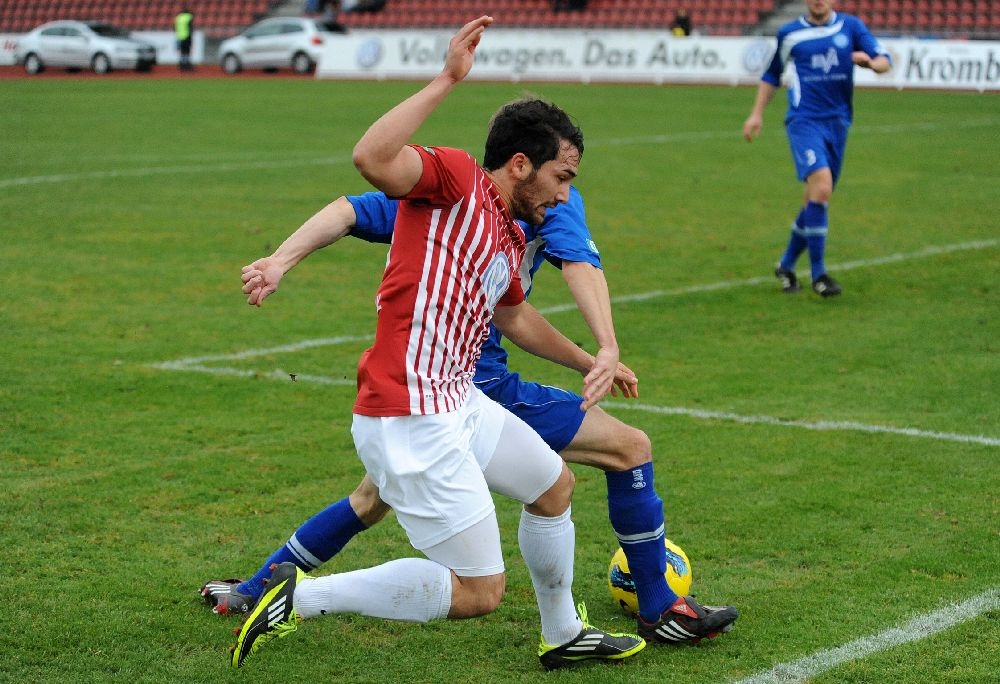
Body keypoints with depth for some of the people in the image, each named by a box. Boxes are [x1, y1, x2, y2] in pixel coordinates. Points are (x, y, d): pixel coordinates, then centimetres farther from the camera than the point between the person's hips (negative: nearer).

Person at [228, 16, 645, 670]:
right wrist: (446, 81, -27)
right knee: (481, 591, -7)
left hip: (458, 402, 10)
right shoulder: (455, 177, -10)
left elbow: (517, 317, 36)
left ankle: (564, 635, 49)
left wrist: (588, 361, 46)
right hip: (409, 421, -10)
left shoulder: (510, 238, 16)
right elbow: (372, 158, -31)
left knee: (555, 485, 28)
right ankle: (303, 597, 0)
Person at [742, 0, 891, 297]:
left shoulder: (851, 27, 7)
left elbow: (884, 62, 0)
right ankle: (818, 273, -15)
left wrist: (870, 62, -22)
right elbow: (772, 74, 20)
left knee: (816, 199, 9)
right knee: (821, 186, -22)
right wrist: (757, 113, 15)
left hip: (838, 123, 3)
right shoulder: (790, 33, 6)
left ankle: (786, 265, 27)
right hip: (804, 120, -3)